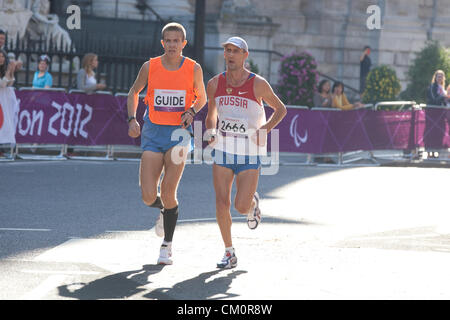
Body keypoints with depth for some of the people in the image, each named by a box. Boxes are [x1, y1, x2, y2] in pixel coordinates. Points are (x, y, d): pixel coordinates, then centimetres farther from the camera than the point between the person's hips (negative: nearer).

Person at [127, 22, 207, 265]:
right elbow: (134, 92, 15)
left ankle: (167, 245, 7)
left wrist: (191, 112, -6)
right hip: (153, 133, 1)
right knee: (148, 196, -7)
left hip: (179, 133, -1)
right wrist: (132, 119, 1)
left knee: (168, 192, -10)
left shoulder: (194, 69, -1)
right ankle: (163, 211, 32)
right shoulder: (150, 67, 0)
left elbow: (201, 97, 14)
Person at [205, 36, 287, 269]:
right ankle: (229, 253, 9)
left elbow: (280, 109, 6)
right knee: (222, 204, -6)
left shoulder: (258, 84, -8)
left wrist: (266, 128, -10)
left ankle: (253, 202, 31)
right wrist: (211, 132, -3)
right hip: (223, 150, 2)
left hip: (250, 152, -2)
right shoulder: (215, 84, 1)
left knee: (241, 206, -7)